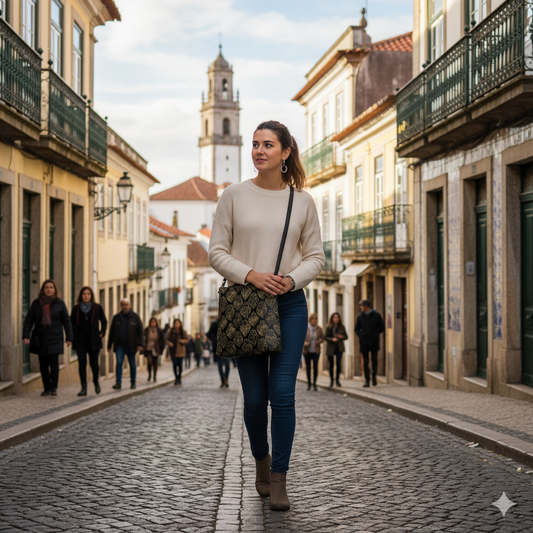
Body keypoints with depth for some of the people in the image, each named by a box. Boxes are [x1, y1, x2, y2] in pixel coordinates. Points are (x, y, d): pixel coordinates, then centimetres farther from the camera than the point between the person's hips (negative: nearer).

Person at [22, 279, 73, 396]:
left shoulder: (59, 303, 2)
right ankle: (47, 388, 11)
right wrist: (25, 336, -6)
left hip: (55, 338, -2)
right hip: (39, 339, 2)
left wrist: (69, 338, 0)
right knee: (43, 364, 4)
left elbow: (66, 321, 4)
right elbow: (28, 320, 5)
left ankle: (54, 388, 0)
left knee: (53, 362, -10)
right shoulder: (36, 303, 5)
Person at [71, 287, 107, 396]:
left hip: (93, 341, -1)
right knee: (82, 363, -7)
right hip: (80, 341, 1)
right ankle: (84, 388, -6)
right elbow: (72, 323, 11)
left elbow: (104, 321, 14)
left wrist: (102, 333, 2)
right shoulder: (76, 309, 7)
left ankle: (96, 382, 30)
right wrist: (72, 337, 1)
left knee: (94, 363, 2)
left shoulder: (97, 308, 5)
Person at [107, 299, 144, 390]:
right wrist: (109, 345, 9)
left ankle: (133, 382, 16)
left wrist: (140, 344, -9)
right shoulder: (116, 317, 8)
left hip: (130, 345, -1)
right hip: (119, 345, 1)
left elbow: (141, 331, 1)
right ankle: (118, 382, -14)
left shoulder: (135, 317, 3)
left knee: (132, 364, 5)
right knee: (119, 362, -11)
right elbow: (111, 332, 13)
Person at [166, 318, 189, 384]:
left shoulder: (183, 332, 2)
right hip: (173, 350, 0)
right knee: (175, 364, -3)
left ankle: (179, 378, 13)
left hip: (180, 351, 0)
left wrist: (183, 341, -16)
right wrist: (169, 343, -14)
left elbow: (187, 340, 5)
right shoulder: (170, 332, 2)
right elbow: (166, 339, 7)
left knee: (180, 364, 0)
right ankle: (176, 378, 7)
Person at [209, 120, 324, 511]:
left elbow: (316, 257, 7)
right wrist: (250, 275, -14)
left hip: (290, 304, 0)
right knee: (255, 398, 4)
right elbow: (217, 251, 1)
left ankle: (279, 479, 2)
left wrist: (292, 279, -12)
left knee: (282, 393, -9)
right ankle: (261, 459, 32)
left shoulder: (302, 201, 4)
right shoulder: (235, 196, 2)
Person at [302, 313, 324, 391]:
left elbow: (322, 338, 11)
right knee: (308, 367, 5)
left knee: (315, 367, -9)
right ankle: (308, 383, 19)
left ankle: (314, 383, 5)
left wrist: (319, 341, -9)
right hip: (307, 351, 0)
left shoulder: (319, 329, -1)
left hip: (316, 351, 0)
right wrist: (304, 343, -17)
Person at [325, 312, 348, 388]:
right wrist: (332, 339, -21)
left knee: (338, 363, -11)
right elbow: (326, 337, -4)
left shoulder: (342, 327, 5)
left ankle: (337, 380, 3)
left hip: (339, 348, 1)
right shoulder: (329, 327, -1)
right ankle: (331, 381, 16)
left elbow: (346, 336, 11)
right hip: (331, 348, -1)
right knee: (331, 364, 4)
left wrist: (342, 337, -10)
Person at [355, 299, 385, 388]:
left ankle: (374, 377, 19)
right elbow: (357, 329, 14)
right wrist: (361, 336, -1)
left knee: (374, 360, 1)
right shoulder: (360, 316, 8)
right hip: (364, 342, 1)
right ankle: (367, 380, 0)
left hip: (374, 342, -1)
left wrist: (375, 334, -1)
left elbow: (382, 327, 7)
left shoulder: (376, 315, 3)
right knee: (365, 362, -1)